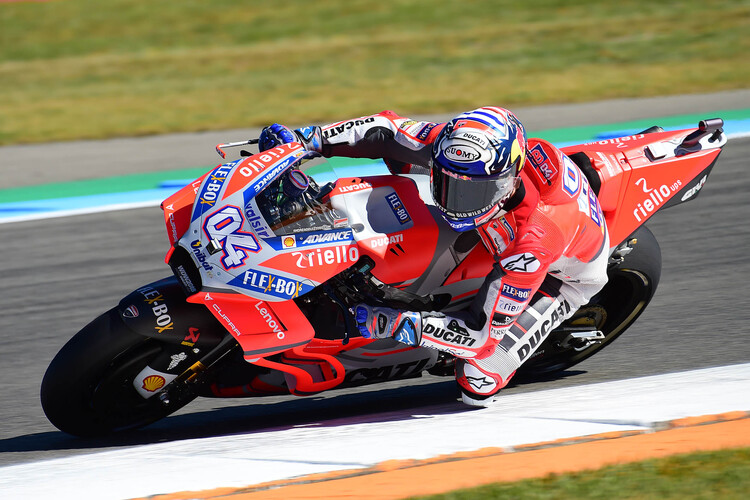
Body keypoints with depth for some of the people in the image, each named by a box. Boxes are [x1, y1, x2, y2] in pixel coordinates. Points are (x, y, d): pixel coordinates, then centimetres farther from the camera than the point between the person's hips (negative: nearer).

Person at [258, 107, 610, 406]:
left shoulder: (534, 237, -46)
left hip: (563, 273, -6)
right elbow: (387, 130, -17)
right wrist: (306, 139, -26)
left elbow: (484, 334, -41)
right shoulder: (458, 150, -32)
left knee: (478, 382, -18)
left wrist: (393, 324, -46)